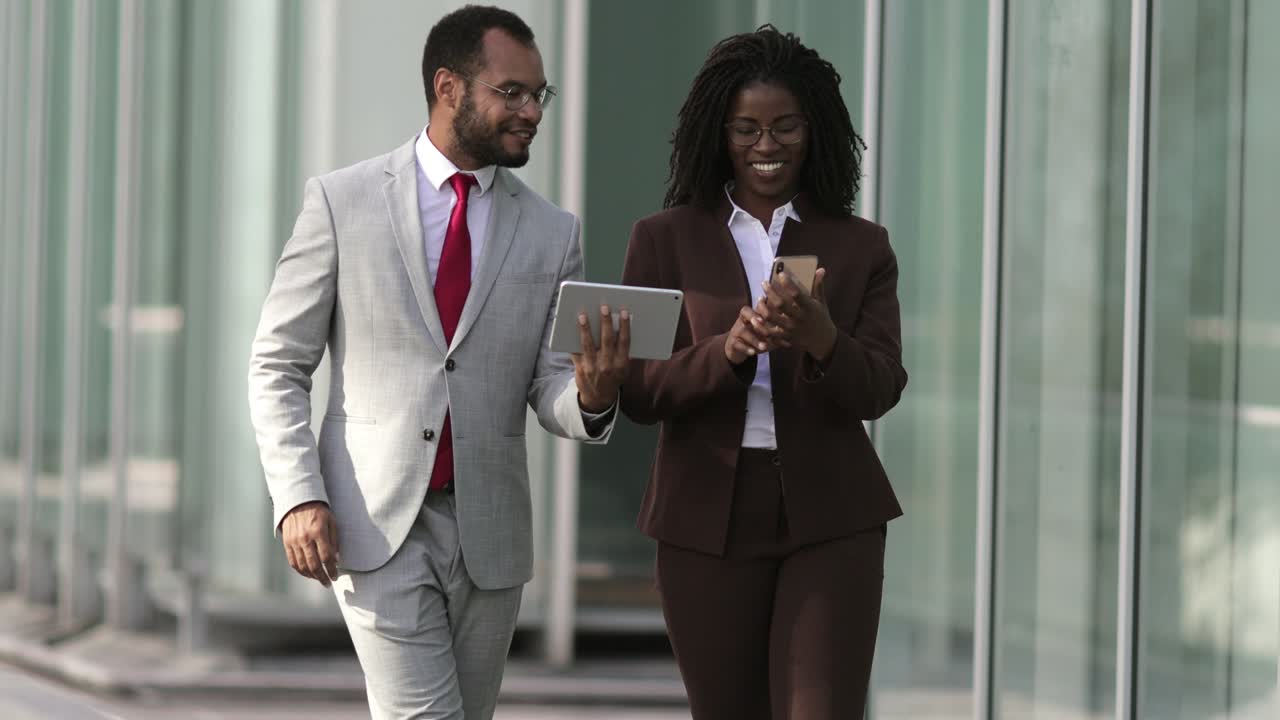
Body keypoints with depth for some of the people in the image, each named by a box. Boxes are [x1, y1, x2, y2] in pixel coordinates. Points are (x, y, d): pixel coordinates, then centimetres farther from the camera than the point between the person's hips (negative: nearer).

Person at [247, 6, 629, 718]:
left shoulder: (553, 232, 7)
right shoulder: (342, 202, 0)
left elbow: (551, 390, 7)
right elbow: (278, 366, 2)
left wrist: (592, 397, -18)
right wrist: (299, 497, -11)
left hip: (489, 530, 4)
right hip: (377, 523, -4)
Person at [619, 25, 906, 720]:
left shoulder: (861, 248, 6)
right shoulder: (663, 240, 4)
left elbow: (878, 391, -5)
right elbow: (637, 393, -4)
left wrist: (820, 338, -27)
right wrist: (727, 351, -23)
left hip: (829, 519, 0)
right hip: (707, 522, 1)